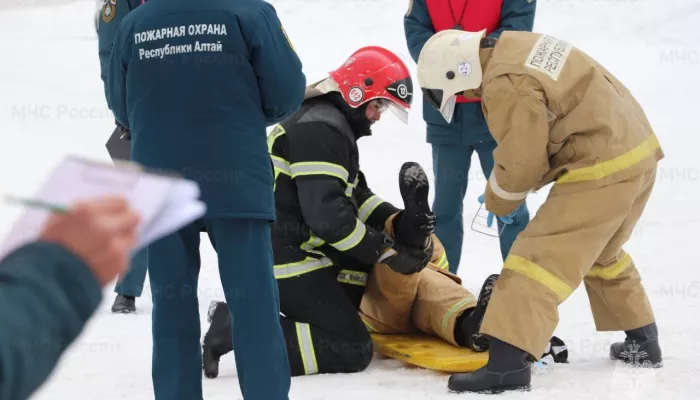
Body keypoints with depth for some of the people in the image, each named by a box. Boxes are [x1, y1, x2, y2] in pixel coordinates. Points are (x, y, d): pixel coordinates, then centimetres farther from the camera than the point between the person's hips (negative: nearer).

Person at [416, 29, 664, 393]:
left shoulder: (507, 88, -21)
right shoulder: (518, 46, 9)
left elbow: (521, 163, -13)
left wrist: (497, 200, 7)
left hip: (601, 171, -10)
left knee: (540, 257, -12)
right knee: (601, 254, 28)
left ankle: (507, 363, -19)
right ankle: (642, 342, 39)